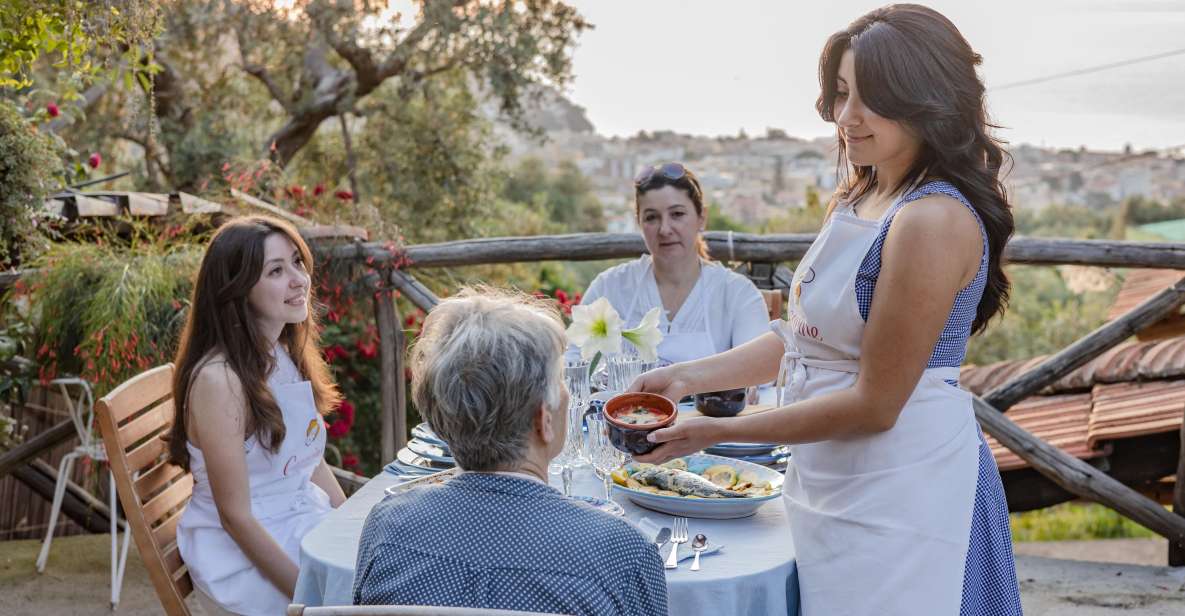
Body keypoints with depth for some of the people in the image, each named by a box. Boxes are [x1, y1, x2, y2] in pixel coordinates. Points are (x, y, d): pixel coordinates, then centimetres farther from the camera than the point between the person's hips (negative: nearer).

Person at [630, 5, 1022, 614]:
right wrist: (688, 376, 3)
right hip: (835, 484, 8)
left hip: (898, 494, -8)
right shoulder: (853, 203, 7)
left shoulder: (934, 220, -21)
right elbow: (803, 337, 12)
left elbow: (874, 404, -20)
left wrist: (718, 432, -16)